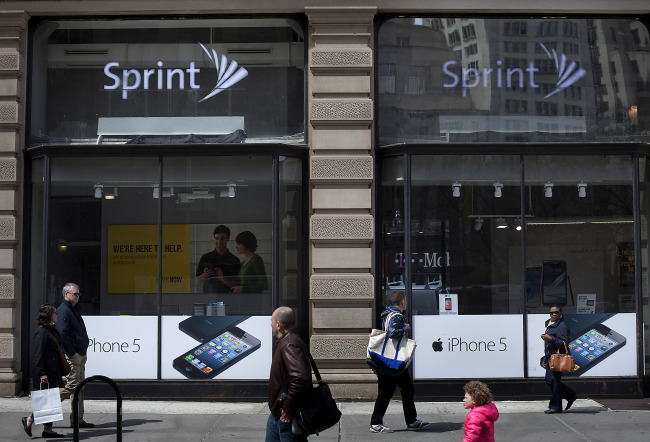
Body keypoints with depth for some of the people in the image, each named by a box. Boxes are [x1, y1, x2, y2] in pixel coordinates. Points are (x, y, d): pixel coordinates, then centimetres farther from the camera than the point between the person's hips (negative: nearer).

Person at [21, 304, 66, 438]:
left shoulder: (52, 330, 13)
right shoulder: (42, 332, -16)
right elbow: (38, 354, -20)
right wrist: (42, 373, -24)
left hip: (53, 371, 10)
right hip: (45, 371, -10)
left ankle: (48, 429, 14)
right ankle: (29, 420, 10)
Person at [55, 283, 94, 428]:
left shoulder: (74, 309, 19)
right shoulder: (63, 310, -12)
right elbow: (62, 335, -20)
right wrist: (73, 354, -20)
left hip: (79, 355, 10)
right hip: (71, 356, -10)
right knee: (72, 385, -10)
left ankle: (78, 420, 12)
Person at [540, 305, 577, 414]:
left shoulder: (562, 326, -13)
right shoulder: (549, 325, 18)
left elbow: (564, 343, -21)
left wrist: (550, 338, -26)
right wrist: (545, 358, 23)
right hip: (550, 357, 10)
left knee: (554, 381, -5)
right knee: (549, 379, 12)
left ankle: (555, 407, 5)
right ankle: (571, 396, 23)